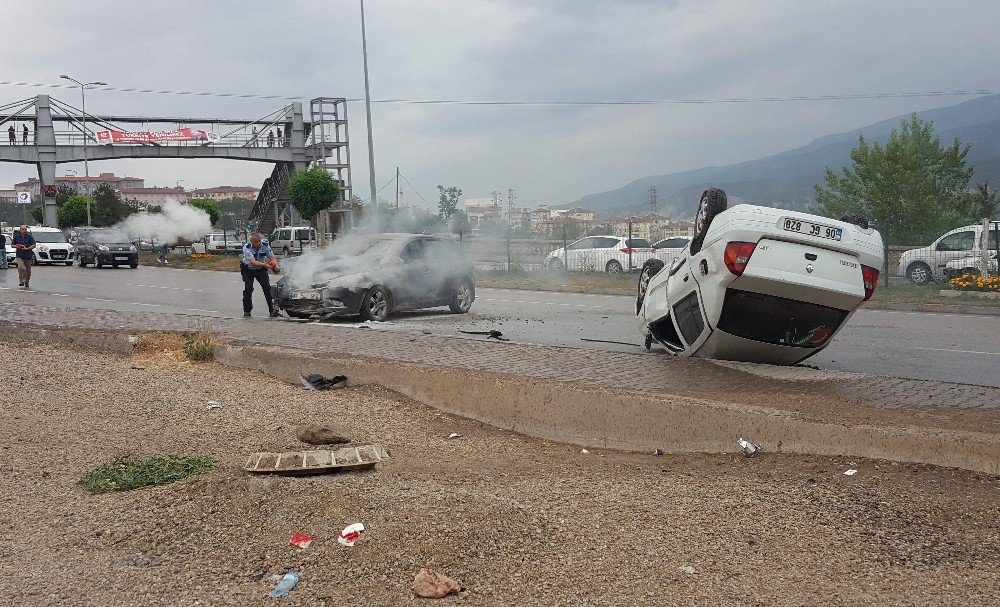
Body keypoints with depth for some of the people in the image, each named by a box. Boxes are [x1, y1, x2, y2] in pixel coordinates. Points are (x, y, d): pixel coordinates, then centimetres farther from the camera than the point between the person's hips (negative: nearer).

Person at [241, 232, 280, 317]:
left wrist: (276, 266, -36)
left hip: (261, 269, 2)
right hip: (248, 269, -2)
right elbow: (252, 262, -38)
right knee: (248, 288, -16)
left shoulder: (265, 246, -16)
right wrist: (264, 264, -55)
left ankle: (272, 310, -4)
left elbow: (273, 258, -13)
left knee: (267, 287, -10)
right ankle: (247, 310, -1)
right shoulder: (246, 248, -26)